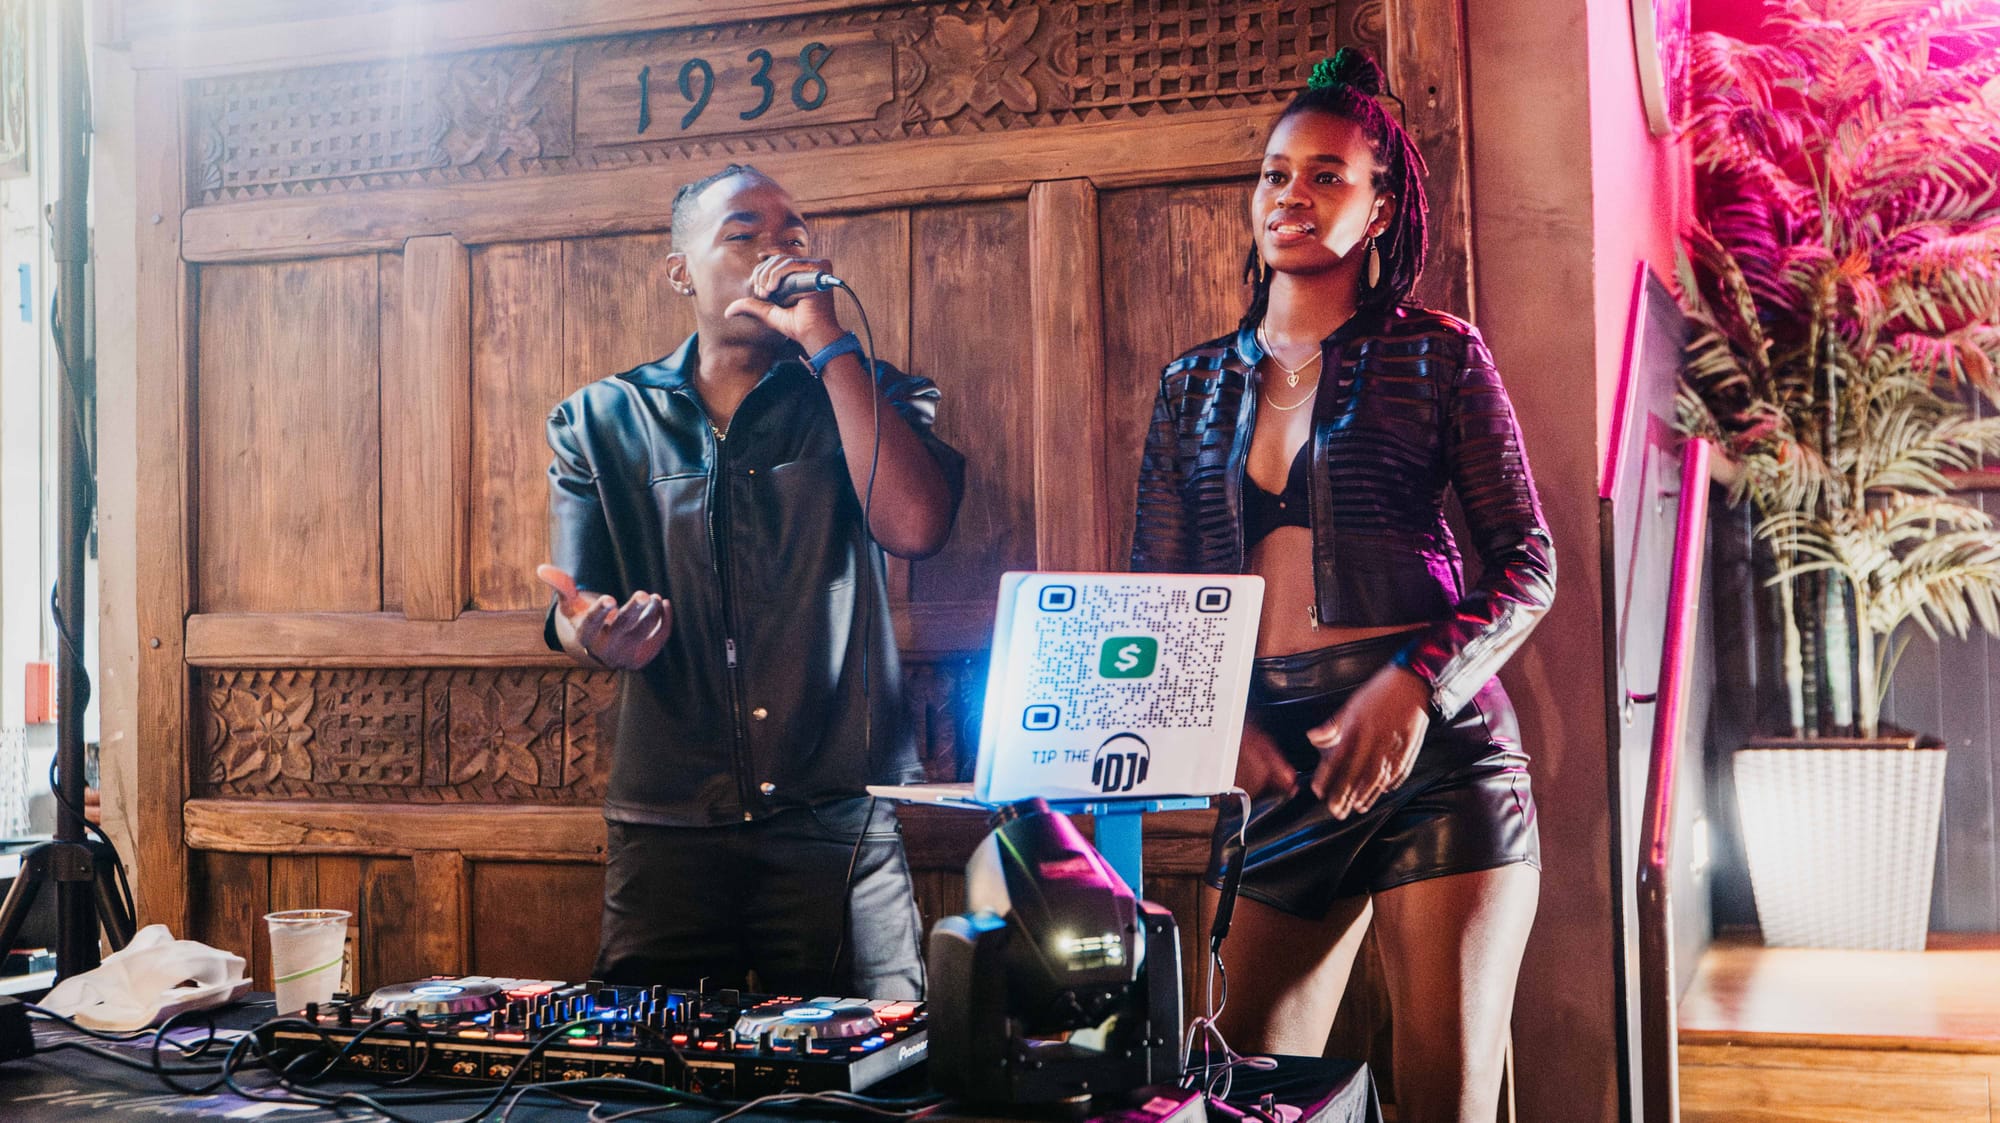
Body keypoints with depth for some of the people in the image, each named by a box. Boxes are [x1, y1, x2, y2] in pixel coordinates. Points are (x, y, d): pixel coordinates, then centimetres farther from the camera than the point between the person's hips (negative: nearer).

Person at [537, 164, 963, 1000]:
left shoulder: (865, 398, 7)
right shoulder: (600, 421, 10)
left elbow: (913, 526, -14)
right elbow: (572, 616, 3)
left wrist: (827, 341, -12)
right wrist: (599, 638, -22)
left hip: (840, 825, -1)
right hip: (666, 826, 1)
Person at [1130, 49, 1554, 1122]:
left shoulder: (1435, 354, 5)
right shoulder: (1194, 384, 15)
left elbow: (1528, 562, 2)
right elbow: (1154, 592, 14)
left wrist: (1415, 687, -14)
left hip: (1432, 750, -3)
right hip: (1270, 764, 3)